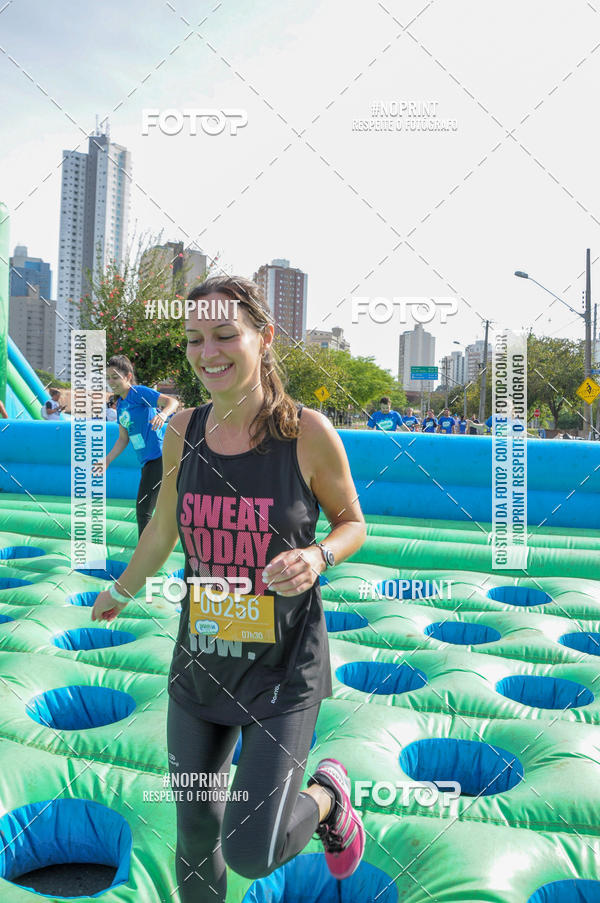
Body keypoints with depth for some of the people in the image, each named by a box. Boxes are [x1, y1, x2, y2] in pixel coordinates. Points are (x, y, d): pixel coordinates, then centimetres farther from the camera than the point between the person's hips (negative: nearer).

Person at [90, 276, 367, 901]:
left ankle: (329, 793, 30)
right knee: (196, 831, 17)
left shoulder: (308, 433, -16)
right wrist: (121, 591, 26)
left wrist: (318, 556, -23)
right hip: (200, 662, 4)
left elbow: (353, 523, -1)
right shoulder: (183, 432, -5)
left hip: (283, 668, -3)